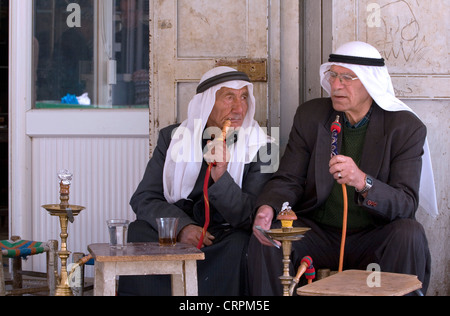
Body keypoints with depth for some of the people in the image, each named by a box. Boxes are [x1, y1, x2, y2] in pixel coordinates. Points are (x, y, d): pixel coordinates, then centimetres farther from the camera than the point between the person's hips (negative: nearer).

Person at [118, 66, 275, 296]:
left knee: (239, 245, -34)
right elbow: (143, 199, 0)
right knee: (135, 234, -26)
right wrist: (181, 227, -19)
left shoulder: (259, 146, -1)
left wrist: (221, 177, -25)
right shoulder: (172, 137, 5)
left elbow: (251, 218, -8)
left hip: (225, 239, -1)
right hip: (174, 236, 2)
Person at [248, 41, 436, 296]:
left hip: (372, 241, -2)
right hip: (319, 235, 2)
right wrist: (267, 207, -22)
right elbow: (289, 179, 2)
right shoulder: (310, 115, 2)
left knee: (410, 234, -32)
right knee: (265, 236, -23)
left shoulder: (406, 128, -8)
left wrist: (363, 182, -38)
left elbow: (406, 203, -17)